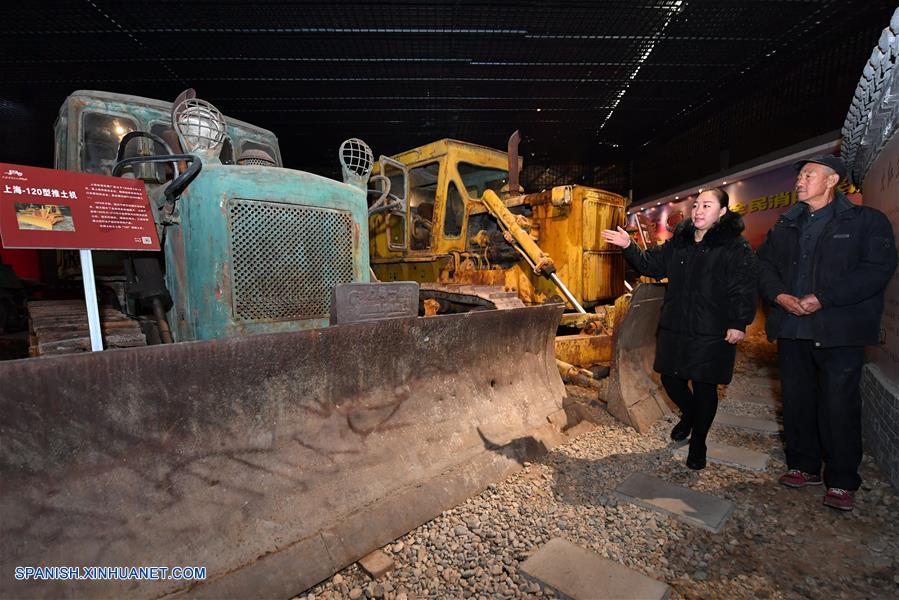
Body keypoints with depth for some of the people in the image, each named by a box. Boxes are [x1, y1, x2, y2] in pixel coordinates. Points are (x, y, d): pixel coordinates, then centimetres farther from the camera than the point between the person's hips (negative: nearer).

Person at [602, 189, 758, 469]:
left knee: (704, 386, 6)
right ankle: (689, 414, 45)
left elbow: (744, 289, -11)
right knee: (671, 379, 13)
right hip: (675, 328, 5)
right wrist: (628, 247, 1)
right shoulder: (678, 241, 9)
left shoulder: (736, 247, -7)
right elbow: (651, 264, 13)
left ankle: (698, 443, 26)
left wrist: (739, 324, -16)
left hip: (712, 333, -5)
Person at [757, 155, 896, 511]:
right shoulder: (785, 225, 14)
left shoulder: (866, 221, 1)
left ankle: (842, 481, 16)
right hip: (792, 328, 5)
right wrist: (780, 295, -7)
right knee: (796, 400, 11)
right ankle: (803, 466, 27)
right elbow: (764, 263, 11)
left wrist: (823, 298, -18)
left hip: (840, 332, -4)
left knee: (839, 405, 0)